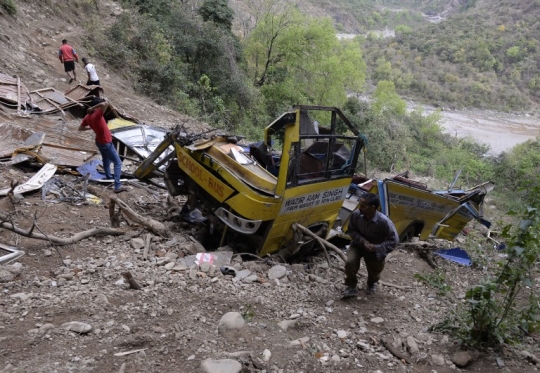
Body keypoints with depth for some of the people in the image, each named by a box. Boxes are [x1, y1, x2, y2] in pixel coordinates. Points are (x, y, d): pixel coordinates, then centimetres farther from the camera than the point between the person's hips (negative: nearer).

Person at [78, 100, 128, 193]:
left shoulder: (88, 117, -5)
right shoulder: (96, 115, -29)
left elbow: (80, 128, 9)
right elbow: (106, 104, -44)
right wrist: (93, 108, -31)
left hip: (99, 142, 8)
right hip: (106, 143, -8)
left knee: (106, 160, 28)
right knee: (118, 162, -2)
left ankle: (108, 178, 45)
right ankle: (117, 186, -8)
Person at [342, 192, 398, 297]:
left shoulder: (384, 221, -34)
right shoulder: (356, 215, -27)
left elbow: (394, 240, -24)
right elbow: (352, 231, -9)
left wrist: (376, 248, -31)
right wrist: (362, 241, -26)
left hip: (376, 250, -1)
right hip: (359, 245, 1)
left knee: (374, 273, 17)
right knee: (350, 262, -25)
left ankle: (371, 284, 56)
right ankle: (351, 286, 1)